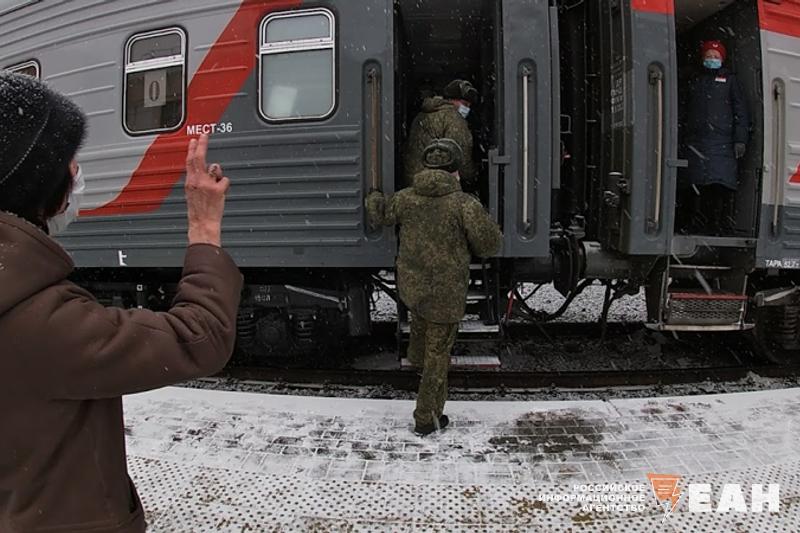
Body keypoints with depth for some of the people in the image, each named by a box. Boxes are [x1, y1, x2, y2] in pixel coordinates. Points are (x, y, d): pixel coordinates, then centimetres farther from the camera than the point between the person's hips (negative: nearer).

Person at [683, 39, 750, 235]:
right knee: (697, 186, -3)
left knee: (722, 186, -12)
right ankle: (697, 228, 1)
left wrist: (741, 140, -4)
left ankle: (719, 227, -11)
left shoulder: (730, 79, 14)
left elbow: (741, 111, 7)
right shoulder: (695, 82, 23)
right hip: (697, 142, 3)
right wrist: (684, 140, 11)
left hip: (723, 143, -2)